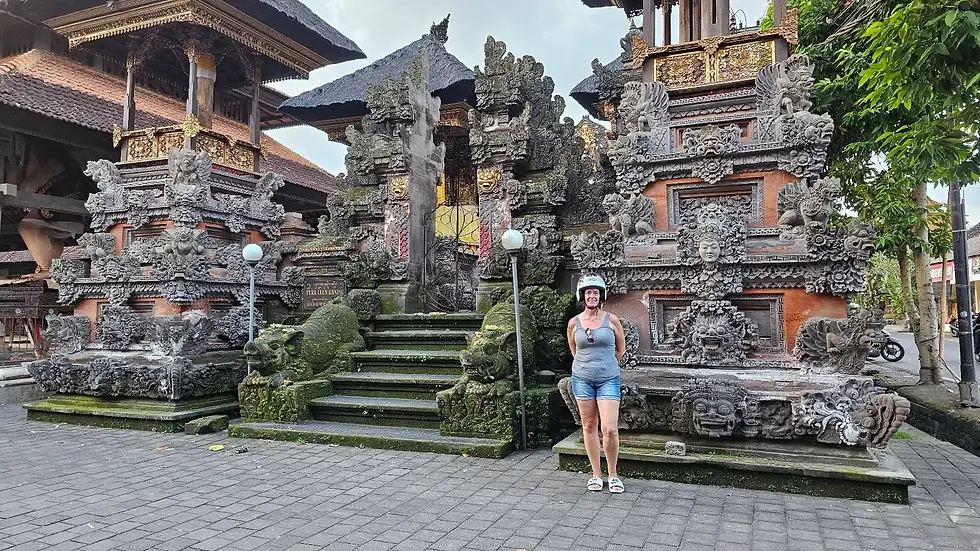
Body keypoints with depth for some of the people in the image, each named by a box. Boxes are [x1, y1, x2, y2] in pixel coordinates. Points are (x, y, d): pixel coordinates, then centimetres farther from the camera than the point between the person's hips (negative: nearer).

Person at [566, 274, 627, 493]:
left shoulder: (612, 320, -4)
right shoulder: (574, 323, 0)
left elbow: (621, 348, 10)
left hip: (608, 379, -2)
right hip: (582, 379, 2)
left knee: (610, 429, -7)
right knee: (589, 427, 8)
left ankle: (613, 475, 12)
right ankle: (596, 474, 20)